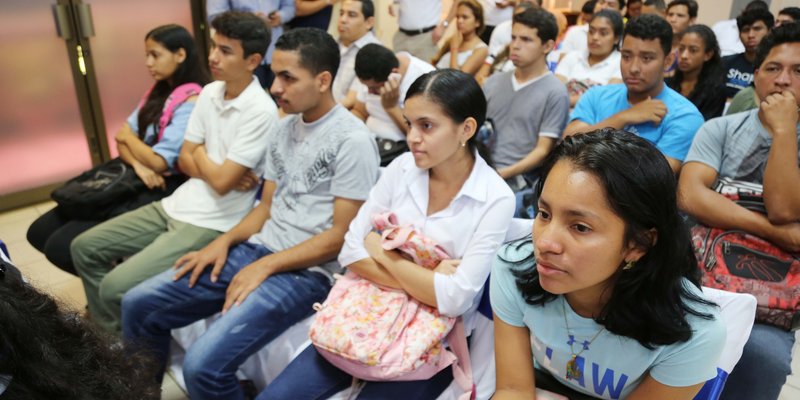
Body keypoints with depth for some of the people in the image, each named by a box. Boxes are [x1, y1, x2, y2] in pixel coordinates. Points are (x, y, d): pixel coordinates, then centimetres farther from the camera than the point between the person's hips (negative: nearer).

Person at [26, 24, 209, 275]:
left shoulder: (191, 102, -16)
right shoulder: (159, 91, 13)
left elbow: (158, 161, -20)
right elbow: (123, 138, 9)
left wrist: (128, 137, 0)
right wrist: (137, 164, -14)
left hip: (159, 190, -9)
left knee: (61, 247, -15)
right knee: (39, 233, 5)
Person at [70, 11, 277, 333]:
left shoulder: (260, 111, -19)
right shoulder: (209, 92, 6)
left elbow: (221, 182, -20)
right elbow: (184, 160, 8)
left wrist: (200, 154, -1)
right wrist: (220, 171, -11)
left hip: (212, 224, -8)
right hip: (176, 205, 8)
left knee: (116, 287, -16)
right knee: (84, 248, 10)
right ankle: (110, 334, 23)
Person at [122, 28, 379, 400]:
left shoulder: (352, 140, -14)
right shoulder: (284, 128, 12)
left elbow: (341, 236, -16)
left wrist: (265, 267, -17)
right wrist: (224, 241, -1)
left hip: (306, 271, -8)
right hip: (257, 249, 8)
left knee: (204, 364, -24)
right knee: (138, 305, 4)